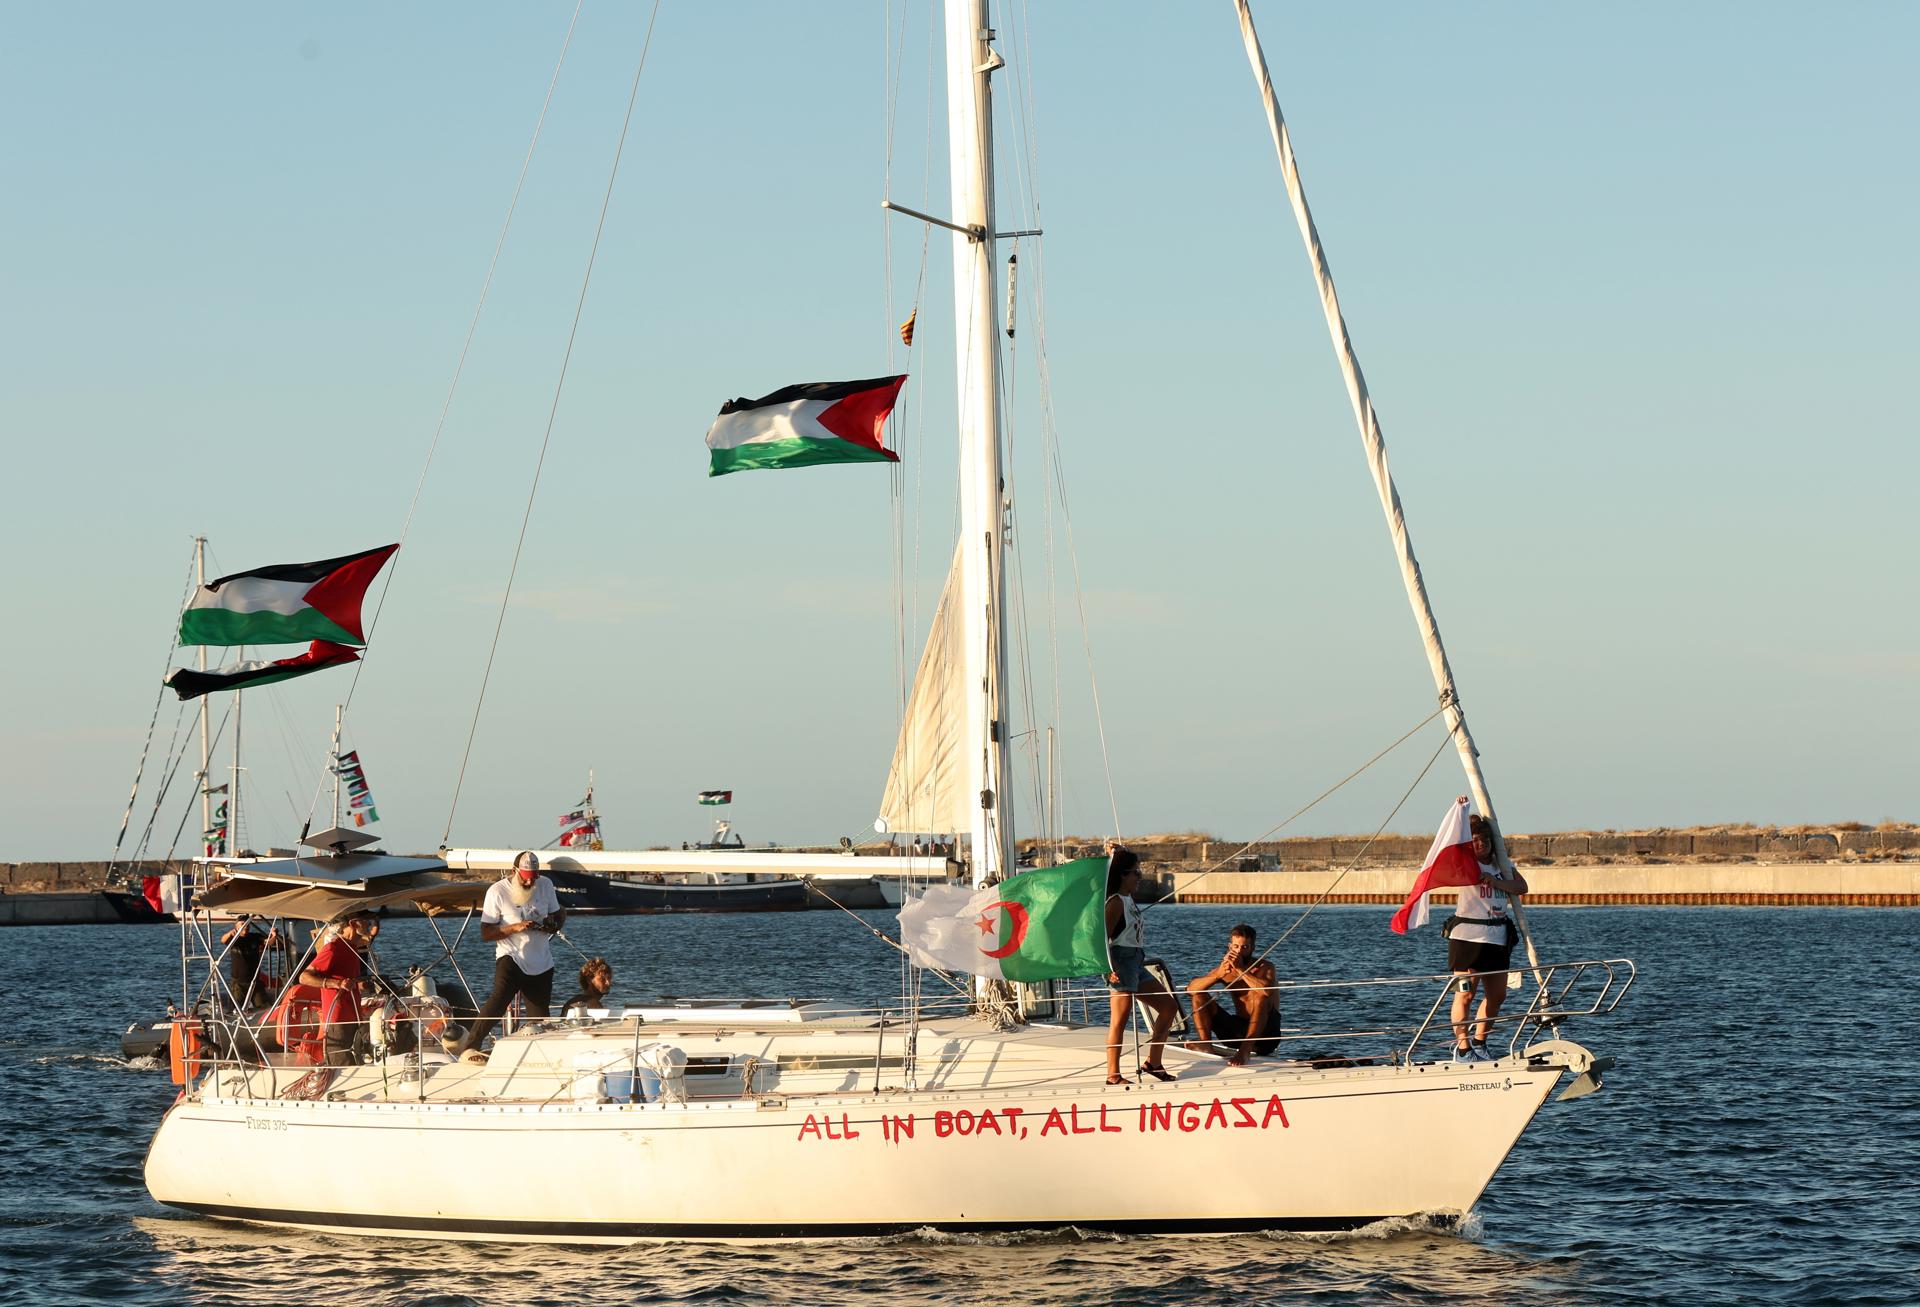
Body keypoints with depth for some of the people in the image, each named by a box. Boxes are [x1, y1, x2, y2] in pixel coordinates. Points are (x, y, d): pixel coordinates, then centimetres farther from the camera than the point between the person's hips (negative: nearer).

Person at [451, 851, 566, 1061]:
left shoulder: (545, 885, 7)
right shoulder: (498, 892, -8)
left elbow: (558, 914, 20)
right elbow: (486, 932, -9)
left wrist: (553, 924, -5)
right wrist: (515, 927, -23)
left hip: (542, 963, 5)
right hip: (511, 957, -5)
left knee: (539, 1016, 7)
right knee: (500, 999, -28)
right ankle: (469, 1048, -33)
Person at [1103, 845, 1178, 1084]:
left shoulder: (1128, 899, 16)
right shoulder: (1116, 902, -12)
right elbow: (1103, 936, -19)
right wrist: (1109, 968, -25)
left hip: (1135, 964, 10)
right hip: (1121, 962, -10)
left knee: (1168, 1006, 10)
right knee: (1120, 1019, -10)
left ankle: (1153, 1062, 12)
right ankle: (1113, 1075, -9)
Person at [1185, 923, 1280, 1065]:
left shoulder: (1264, 967, -9)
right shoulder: (1225, 969, 3)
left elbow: (1268, 991, -33)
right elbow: (1191, 989, -9)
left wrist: (1240, 970, -31)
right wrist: (1219, 974, -23)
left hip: (1266, 1031, -5)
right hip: (1239, 1030, 5)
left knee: (1259, 996, -33)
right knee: (1199, 995, -3)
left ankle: (1245, 1051, -40)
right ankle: (1206, 1044, -20)